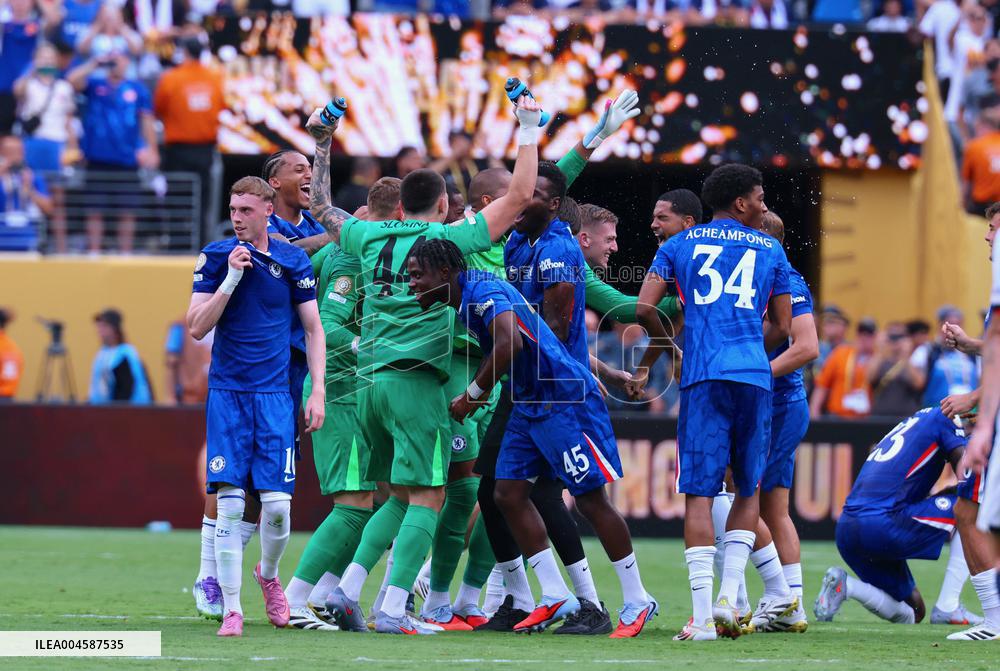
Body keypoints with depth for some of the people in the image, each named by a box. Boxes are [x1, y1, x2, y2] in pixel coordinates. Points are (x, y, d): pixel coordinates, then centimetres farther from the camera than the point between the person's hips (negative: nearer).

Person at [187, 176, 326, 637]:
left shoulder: (293, 261, 3)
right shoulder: (216, 257, 1)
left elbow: (313, 329, 10)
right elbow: (197, 327, -4)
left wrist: (318, 391, 3)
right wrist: (231, 278, -13)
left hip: (274, 393, 1)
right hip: (227, 392, -1)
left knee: (277, 504, -6)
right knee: (229, 504, -8)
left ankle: (268, 574, 24)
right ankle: (231, 609, -3)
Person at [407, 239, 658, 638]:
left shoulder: (484, 292, -19)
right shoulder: (464, 299, 10)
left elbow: (510, 344, -34)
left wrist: (472, 395, -22)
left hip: (565, 399, -10)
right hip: (529, 405, 10)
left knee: (591, 499, -4)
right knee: (508, 493, 5)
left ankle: (637, 601, 5)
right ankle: (555, 596, 8)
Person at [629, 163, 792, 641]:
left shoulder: (679, 245, 14)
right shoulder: (770, 251, 16)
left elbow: (645, 308, 5)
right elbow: (781, 327, 18)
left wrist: (657, 354, 23)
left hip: (703, 379, -1)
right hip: (755, 378, 1)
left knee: (699, 493, -3)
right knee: (748, 489, 17)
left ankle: (703, 616, -13)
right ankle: (728, 598, 4)